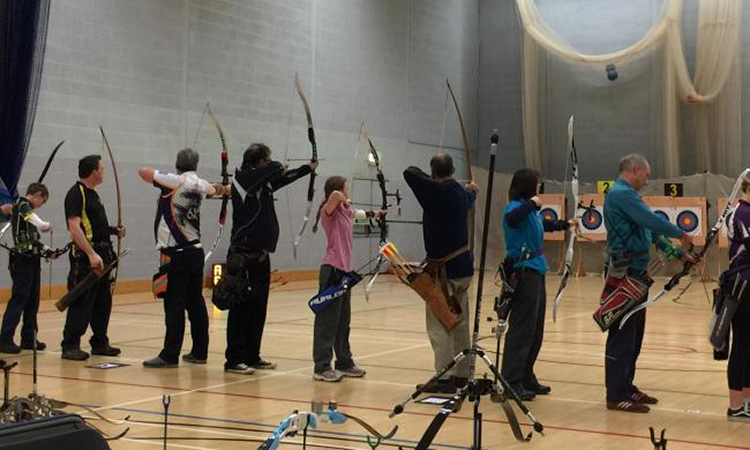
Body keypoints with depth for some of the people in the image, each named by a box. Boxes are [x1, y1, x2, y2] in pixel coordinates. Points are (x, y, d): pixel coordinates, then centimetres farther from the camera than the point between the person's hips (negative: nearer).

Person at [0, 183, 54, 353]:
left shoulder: (26, 208, 17)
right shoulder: (23, 206, -11)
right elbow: (40, 225, -30)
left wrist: (46, 250, 14)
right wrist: (48, 226, -9)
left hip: (31, 260, 9)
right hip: (23, 261, -9)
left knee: (32, 301, 11)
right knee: (18, 299, -8)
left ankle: (28, 339, 18)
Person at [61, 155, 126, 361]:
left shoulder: (92, 194, 18)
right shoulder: (76, 194, -12)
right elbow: (74, 228, -21)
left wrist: (113, 230, 10)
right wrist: (92, 254, -27)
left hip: (101, 255, 10)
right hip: (85, 258, -10)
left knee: (103, 302, 13)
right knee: (81, 303, -8)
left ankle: (100, 343, 22)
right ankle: (70, 346, -3)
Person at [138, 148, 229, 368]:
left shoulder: (175, 181, -10)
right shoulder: (201, 185, 9)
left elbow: (143, 171, -6)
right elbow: (213, 189, 33)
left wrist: (158, 175, 16)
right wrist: (223, 189, 56)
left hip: (175, 254, -7)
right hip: (195, 250, 7)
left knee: (174, 304, -7)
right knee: (196, 302, 12)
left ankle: (170, 355, -7)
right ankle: (199, 352, 18)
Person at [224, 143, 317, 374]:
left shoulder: (264, 182, 14)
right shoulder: (243, 178, -11)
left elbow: (284, 177, 32)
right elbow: (274, 169, -23)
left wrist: (309, 168, 41)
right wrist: (278, 167, 0)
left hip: (261, 255, 9)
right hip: (244, 255, -9)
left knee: (258, 308, 11)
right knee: (241, 308, -6)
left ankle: (252, 356, 19)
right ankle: (234, 360, -2)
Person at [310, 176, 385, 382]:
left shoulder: (345, 211, 14)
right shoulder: (329, 210, -11)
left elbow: (359, 214, 37)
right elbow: (334, 195, -33)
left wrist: (376, 214, 53)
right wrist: (345, 201, -12)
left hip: (344, 269, 9)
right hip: (331, 270, -9)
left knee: (343, 320, 14)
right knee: (328, 319, -7)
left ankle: (344, 363, 22)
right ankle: (321, 367, -5)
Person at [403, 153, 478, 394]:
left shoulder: (436, 191, -15)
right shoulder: (461, 193, 9)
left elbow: (410, 172, -14)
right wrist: (472, 191, 58)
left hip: (443, 268, -8)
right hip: (463, 267, 8)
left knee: (438, 324, -6)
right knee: (460, 324, 14)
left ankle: (445, 378, -10)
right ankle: (462, 375, 20)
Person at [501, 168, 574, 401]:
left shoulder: (531, 210, 15)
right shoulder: (515, 206, -11)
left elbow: (545, 224, 37)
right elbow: (512, 219, -37)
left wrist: (566, 224, 53)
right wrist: (531, 204, -24)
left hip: (535, 271, 10)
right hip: (523, 273, -10)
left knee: (536, 330, 12)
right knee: (522, 329, -11)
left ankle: (526, 378, 21)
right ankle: (511, 383, -10)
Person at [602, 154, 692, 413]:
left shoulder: (627, 195, 19)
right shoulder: (621, 194, -14)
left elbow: (649, 230, 23)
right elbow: (652, 221, -21)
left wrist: (678, 253, 21)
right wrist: (680, 234, -5)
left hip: (636, 273, 11)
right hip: (626, 274, -11)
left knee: (634, 335, 15)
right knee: (622, 336, -7)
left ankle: (626, 388, 23)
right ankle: (616, 396, -4)